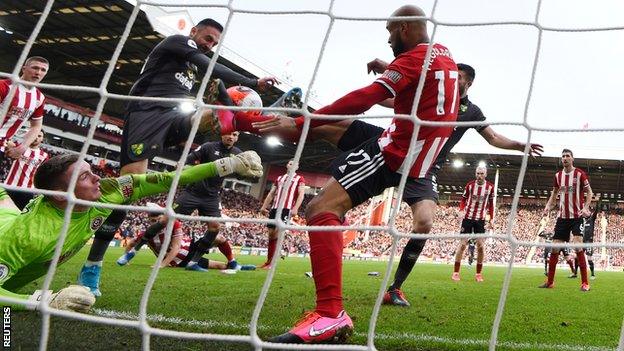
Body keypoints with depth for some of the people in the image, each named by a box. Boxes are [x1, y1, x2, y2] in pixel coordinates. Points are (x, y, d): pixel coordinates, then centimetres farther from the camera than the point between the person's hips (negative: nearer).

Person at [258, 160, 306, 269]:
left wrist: (295, 208, -15)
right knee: (271, 233, 2)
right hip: (275, 207, 5)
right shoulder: (279, 178, 25)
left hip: (287, 208, -5)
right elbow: (271, 193, 23)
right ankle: (269, 261, 8)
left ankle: (271, 261, -14)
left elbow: (301, 194, -2)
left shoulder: (299, 178, 9)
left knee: (277, 231, -17)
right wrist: (264, 206, 12)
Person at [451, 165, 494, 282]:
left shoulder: (490, 187, 0)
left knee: (480, 245, -3)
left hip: (480, 219, 1)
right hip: (468, 217, -1)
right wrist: (461, 211, -14)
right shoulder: (469, 185, -4)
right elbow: (463, 200, 3)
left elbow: (491, 204, 8)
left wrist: (491, 219, 4)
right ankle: (455, 272, 0)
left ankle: (478, 274, 8)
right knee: (463, 243, -4)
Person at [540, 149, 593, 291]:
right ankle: (550, 282, 13)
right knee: (554, 248, 4)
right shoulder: (558, 175, 9)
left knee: (578, 246, -17)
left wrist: (585, 208, -18)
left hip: (577, 216, -5)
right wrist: (548, 207, 4)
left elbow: (589, 192, -3)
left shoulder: (580, 173, -6)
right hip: (562, 216, 5)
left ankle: (585, 283, -9)